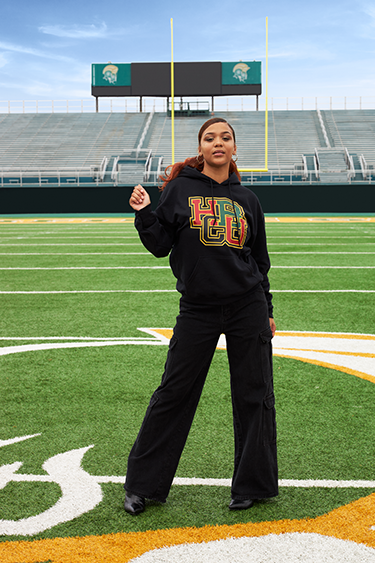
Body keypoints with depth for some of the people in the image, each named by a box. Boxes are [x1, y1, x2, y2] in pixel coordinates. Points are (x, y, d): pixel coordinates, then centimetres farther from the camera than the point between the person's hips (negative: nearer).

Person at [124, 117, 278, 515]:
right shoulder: (179, 190, 2)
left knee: (255, 396, 5)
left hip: (247, 306, 2)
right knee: (173, 393, 2)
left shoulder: (246, 199, 9)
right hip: (198, 308, -2)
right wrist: (144, 214, -16)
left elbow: (260, 260, 15)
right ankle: (142, 485, 16)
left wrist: (266, 312, 16)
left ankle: (254, 484, 21)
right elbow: (160, 246, 0)